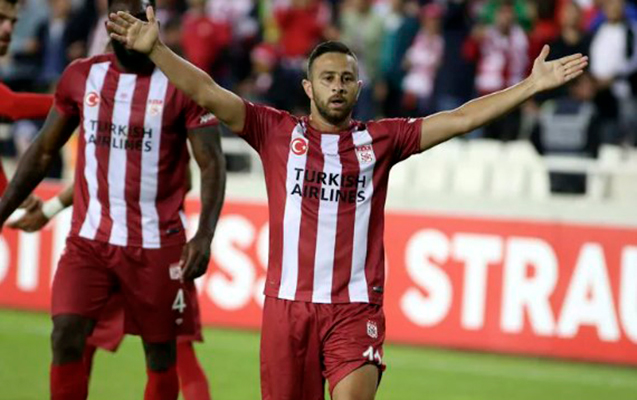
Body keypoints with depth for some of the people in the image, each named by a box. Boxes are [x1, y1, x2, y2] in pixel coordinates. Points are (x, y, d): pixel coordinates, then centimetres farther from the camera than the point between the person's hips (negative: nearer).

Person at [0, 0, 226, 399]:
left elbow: (212, 164, -9)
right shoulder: (81, 77, 4)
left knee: (161, 352, 6)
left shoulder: (181, 83, -6)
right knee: (66, 335, -13)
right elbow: (43, 152, 13)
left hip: (157, 244, -2)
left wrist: (205, 236, -23)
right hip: (89, 238, 2)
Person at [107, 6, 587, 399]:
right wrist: (156, 49, -14)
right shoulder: (277, 132, 4)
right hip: (288, 302, 0)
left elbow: (461, 118, 4)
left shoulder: (380, 139, 7)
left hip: (356, 308, 0)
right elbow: (209, 93, -3)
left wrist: (531, 86, -2)